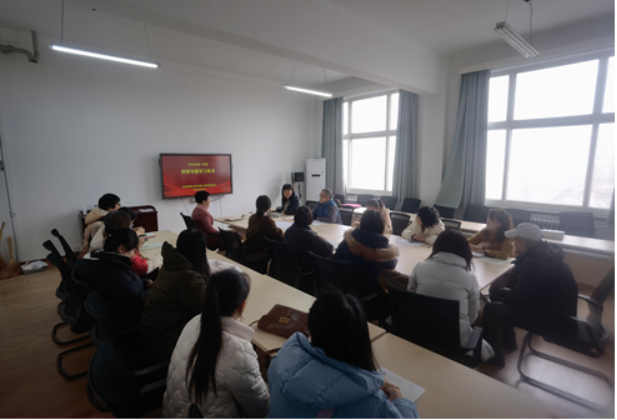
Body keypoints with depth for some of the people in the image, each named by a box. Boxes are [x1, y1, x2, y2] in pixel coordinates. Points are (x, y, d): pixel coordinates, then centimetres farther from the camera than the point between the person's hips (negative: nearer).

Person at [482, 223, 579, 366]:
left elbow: (519, 297, -24)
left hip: (553, 317, -10)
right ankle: (507, 341, 30)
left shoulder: (536, 262, -30)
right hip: (552, 303, 10)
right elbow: (519, 270, 16)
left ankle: (494, 356, 8)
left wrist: (505, 294, -6)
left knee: (491, 309, -12)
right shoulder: (543, 250, 1)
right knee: (497, 292, 14)